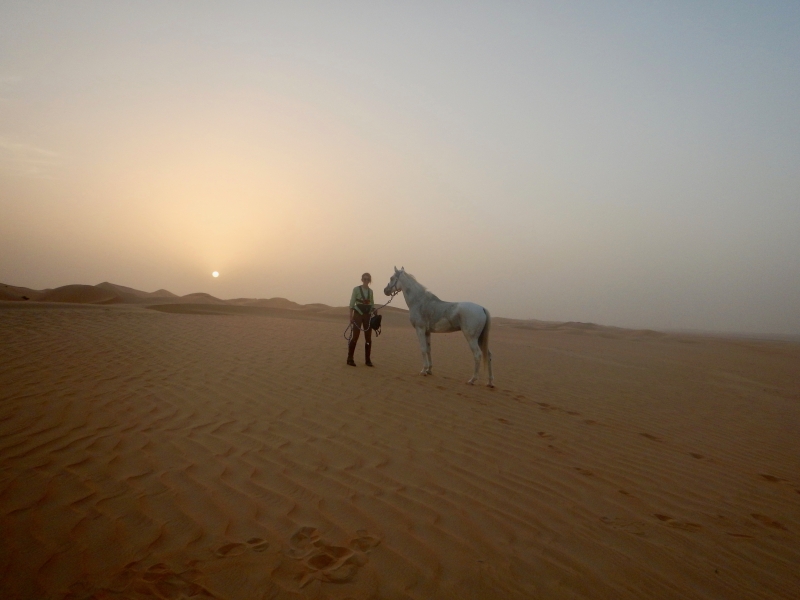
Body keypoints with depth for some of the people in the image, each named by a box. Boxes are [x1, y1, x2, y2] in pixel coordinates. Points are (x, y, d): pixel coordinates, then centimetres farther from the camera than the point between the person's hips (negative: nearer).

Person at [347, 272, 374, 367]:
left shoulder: (370, 291, 10)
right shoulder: (356, 289, -3)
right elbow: (352, 304, -4)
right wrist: (351, 317, -10)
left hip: (368, 316, 4)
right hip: (358, 315, -4)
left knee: (368, 338, 3)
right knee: (355, 337, -6)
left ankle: (367, 360, 11)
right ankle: (350, 359, 1)